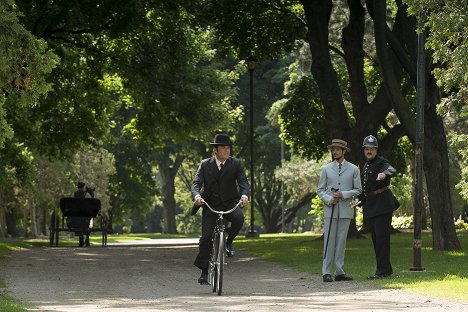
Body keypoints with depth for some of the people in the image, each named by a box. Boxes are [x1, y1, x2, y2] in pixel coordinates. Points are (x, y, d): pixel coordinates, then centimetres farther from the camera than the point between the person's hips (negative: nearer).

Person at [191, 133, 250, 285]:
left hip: (230, 203, 0)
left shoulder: (236, 164, 1)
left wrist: (245, 195, -31)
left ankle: (229, 241, -4)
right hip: (211, 206, 0)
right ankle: (204, 272, 1)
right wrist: (197, 196, -30)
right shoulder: (205, 165, 2)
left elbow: (243, 182, -9)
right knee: (206, 237, -11)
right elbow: (196, 183, -7)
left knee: (238, 218, -33)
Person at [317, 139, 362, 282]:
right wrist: (328, 199, -10)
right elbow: (320, 190, 9)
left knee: (341, 240, 2)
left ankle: (339, 272, 5)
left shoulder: (353, 169, 7)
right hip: (330, 209, 0)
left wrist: (343, 194, -10)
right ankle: (326, 272, -4)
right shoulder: (326, 169, 9)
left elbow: (358, 190, 6)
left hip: (345, 210, 0)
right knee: (329, 241, -5)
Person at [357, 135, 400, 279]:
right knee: (376, 238, 12)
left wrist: (384, 174, -54)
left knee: (382, 236, -12)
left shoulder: (381, 163, -10)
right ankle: (386, 269, 20)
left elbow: (392, 170, -33)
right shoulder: (366, 166, 16)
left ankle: (382, 270, -11)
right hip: (371, 206, 9)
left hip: (382, 205, -9)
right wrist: (360, 200, 18)